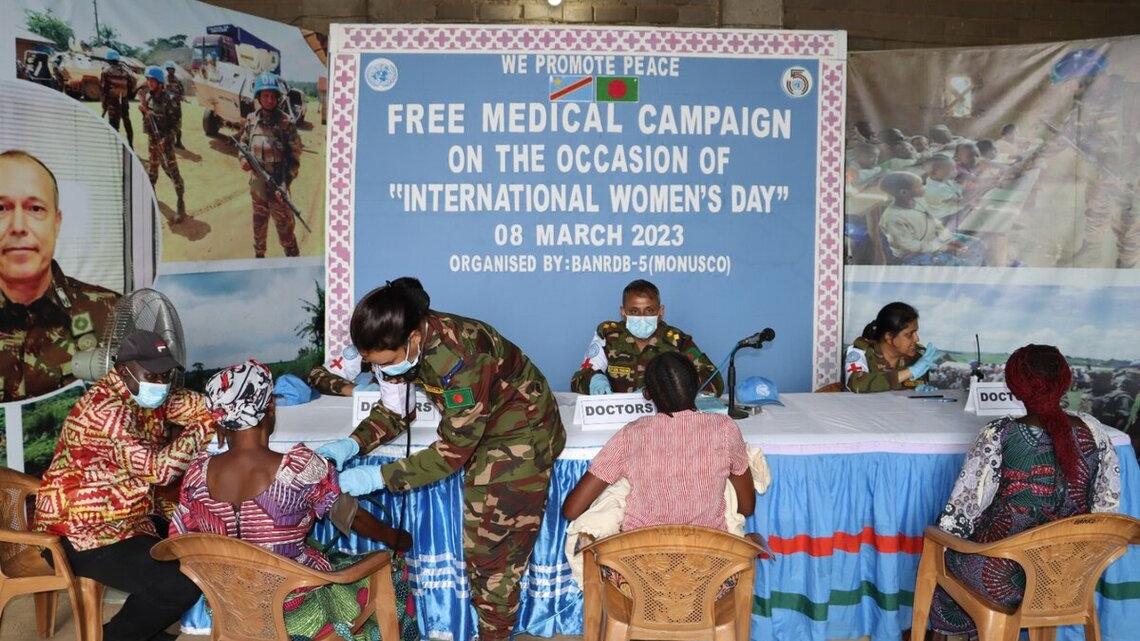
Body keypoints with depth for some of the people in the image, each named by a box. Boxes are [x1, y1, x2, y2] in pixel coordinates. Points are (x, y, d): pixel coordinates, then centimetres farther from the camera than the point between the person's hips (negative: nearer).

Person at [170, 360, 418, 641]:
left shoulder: (198, 472, -16)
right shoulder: (300, 467, -28)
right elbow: (352, 518, -13)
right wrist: (399, 539, 6)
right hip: (293, 604, -5)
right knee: (392, 569, 19)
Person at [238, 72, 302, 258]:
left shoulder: (285, 123, -14)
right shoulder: (251, 119, 1)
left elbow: (294, 157, -13)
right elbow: (244, 142, 17)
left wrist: (285, 184, -23)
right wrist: (243, 158, -5)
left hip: (277, 187, -5)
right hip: (256, 184, 5)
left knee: (284, 227, 1)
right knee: (259, 223, 22)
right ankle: (259, 255, 41)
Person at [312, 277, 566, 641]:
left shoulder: (459, 357, -37)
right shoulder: (404, 343, -14)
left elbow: (453, 451, -30)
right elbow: (396, 409, 0)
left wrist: (379, 477, -31)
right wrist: (352, 444, -17)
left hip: (522, 432, -7)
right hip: (478, 428, 8)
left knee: (495, 547, 0)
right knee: (478, 541, 14)